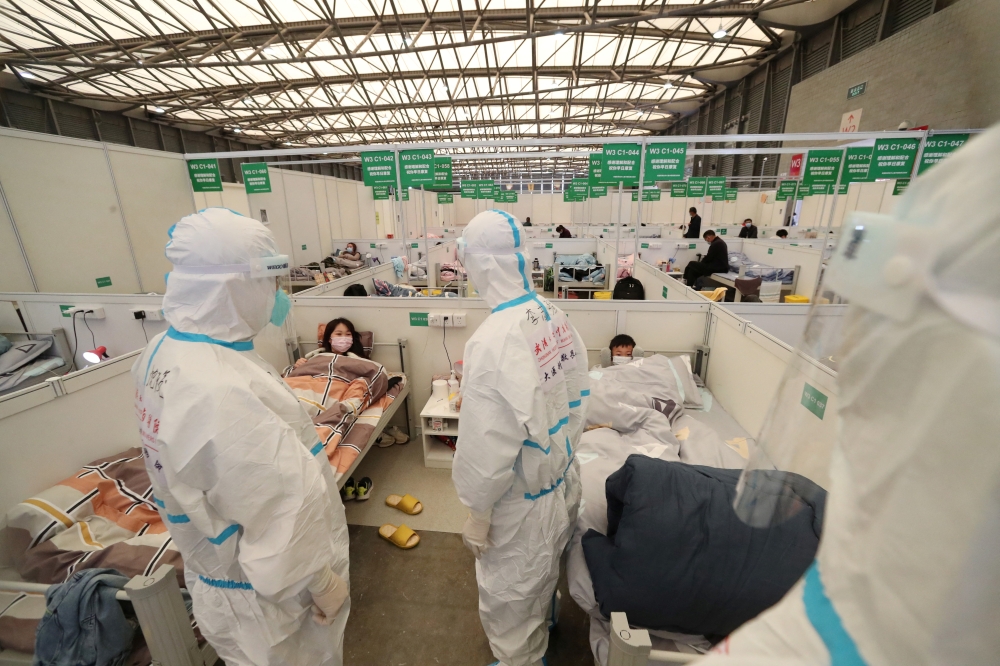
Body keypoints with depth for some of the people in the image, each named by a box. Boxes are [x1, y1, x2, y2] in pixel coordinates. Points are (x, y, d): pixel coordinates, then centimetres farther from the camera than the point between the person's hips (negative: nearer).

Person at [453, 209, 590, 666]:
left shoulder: (492, 341, -32)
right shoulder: (556, 317, -9)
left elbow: (489, 444, -26)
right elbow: (577, 396, 1)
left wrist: (477, 512, -9)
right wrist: (561, 450, 15)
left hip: (520, 495, -7)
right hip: (560, 477, 8)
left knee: (510, 592, 23)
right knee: (544, 569, 35)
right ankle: (543, 622, 64)